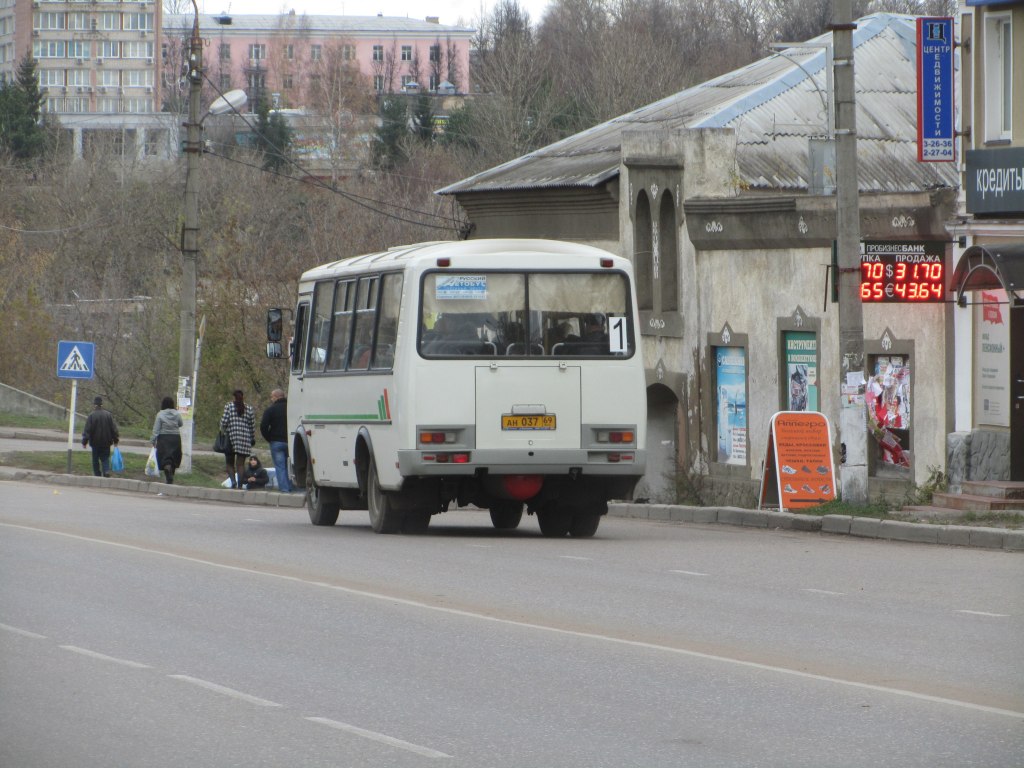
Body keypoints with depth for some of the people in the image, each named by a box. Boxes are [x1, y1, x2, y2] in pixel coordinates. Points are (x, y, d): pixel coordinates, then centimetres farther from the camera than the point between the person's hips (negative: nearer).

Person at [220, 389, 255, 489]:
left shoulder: (228, 406, -2)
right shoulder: (249, 409, 5)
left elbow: (224, 422, -8)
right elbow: (252, 426, 5)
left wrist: (223, 432, 11)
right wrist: (253, 439, 16)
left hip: (230, 437, -2)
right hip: (245, 439, 2)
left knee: (229, 463, 8)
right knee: (240, 463, 3)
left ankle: (233, 481, -13)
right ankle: (240, 483, -5)